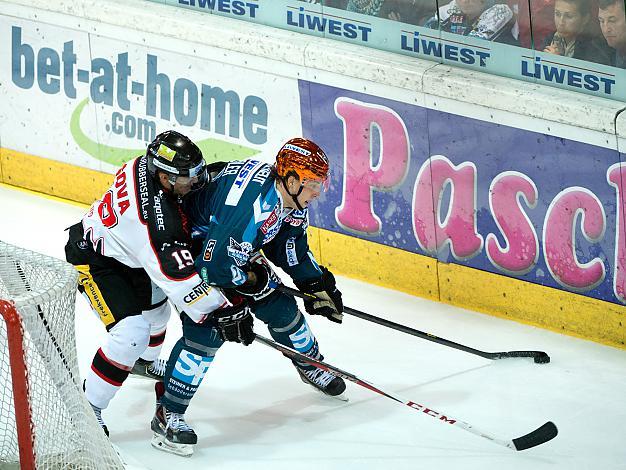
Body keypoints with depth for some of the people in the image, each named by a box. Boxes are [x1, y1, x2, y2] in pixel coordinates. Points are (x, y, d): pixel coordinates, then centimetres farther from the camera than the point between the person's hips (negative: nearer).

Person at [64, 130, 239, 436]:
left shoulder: (149, 165, -17)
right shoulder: (155, 217, -41)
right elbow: (178, 277, -39)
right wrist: (221, 311, -36)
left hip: (128, 253, 10)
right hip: (94, 260, -10)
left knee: (155, 307, 30)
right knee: (132, 333, -22)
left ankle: (145, 362, 62)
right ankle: (88, 407, -8)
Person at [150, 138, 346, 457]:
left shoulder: (292, 200, -9)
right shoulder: (253, 205, -39)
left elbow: (292, 249, 8)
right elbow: (216, 264, -37)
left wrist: (318, 286, 2)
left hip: (237, 248, 9)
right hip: (191, 248, -9)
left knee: (279, 305, 13)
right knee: (205, 331, -21)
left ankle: (311, 366, 41)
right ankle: (166, 416, -14)